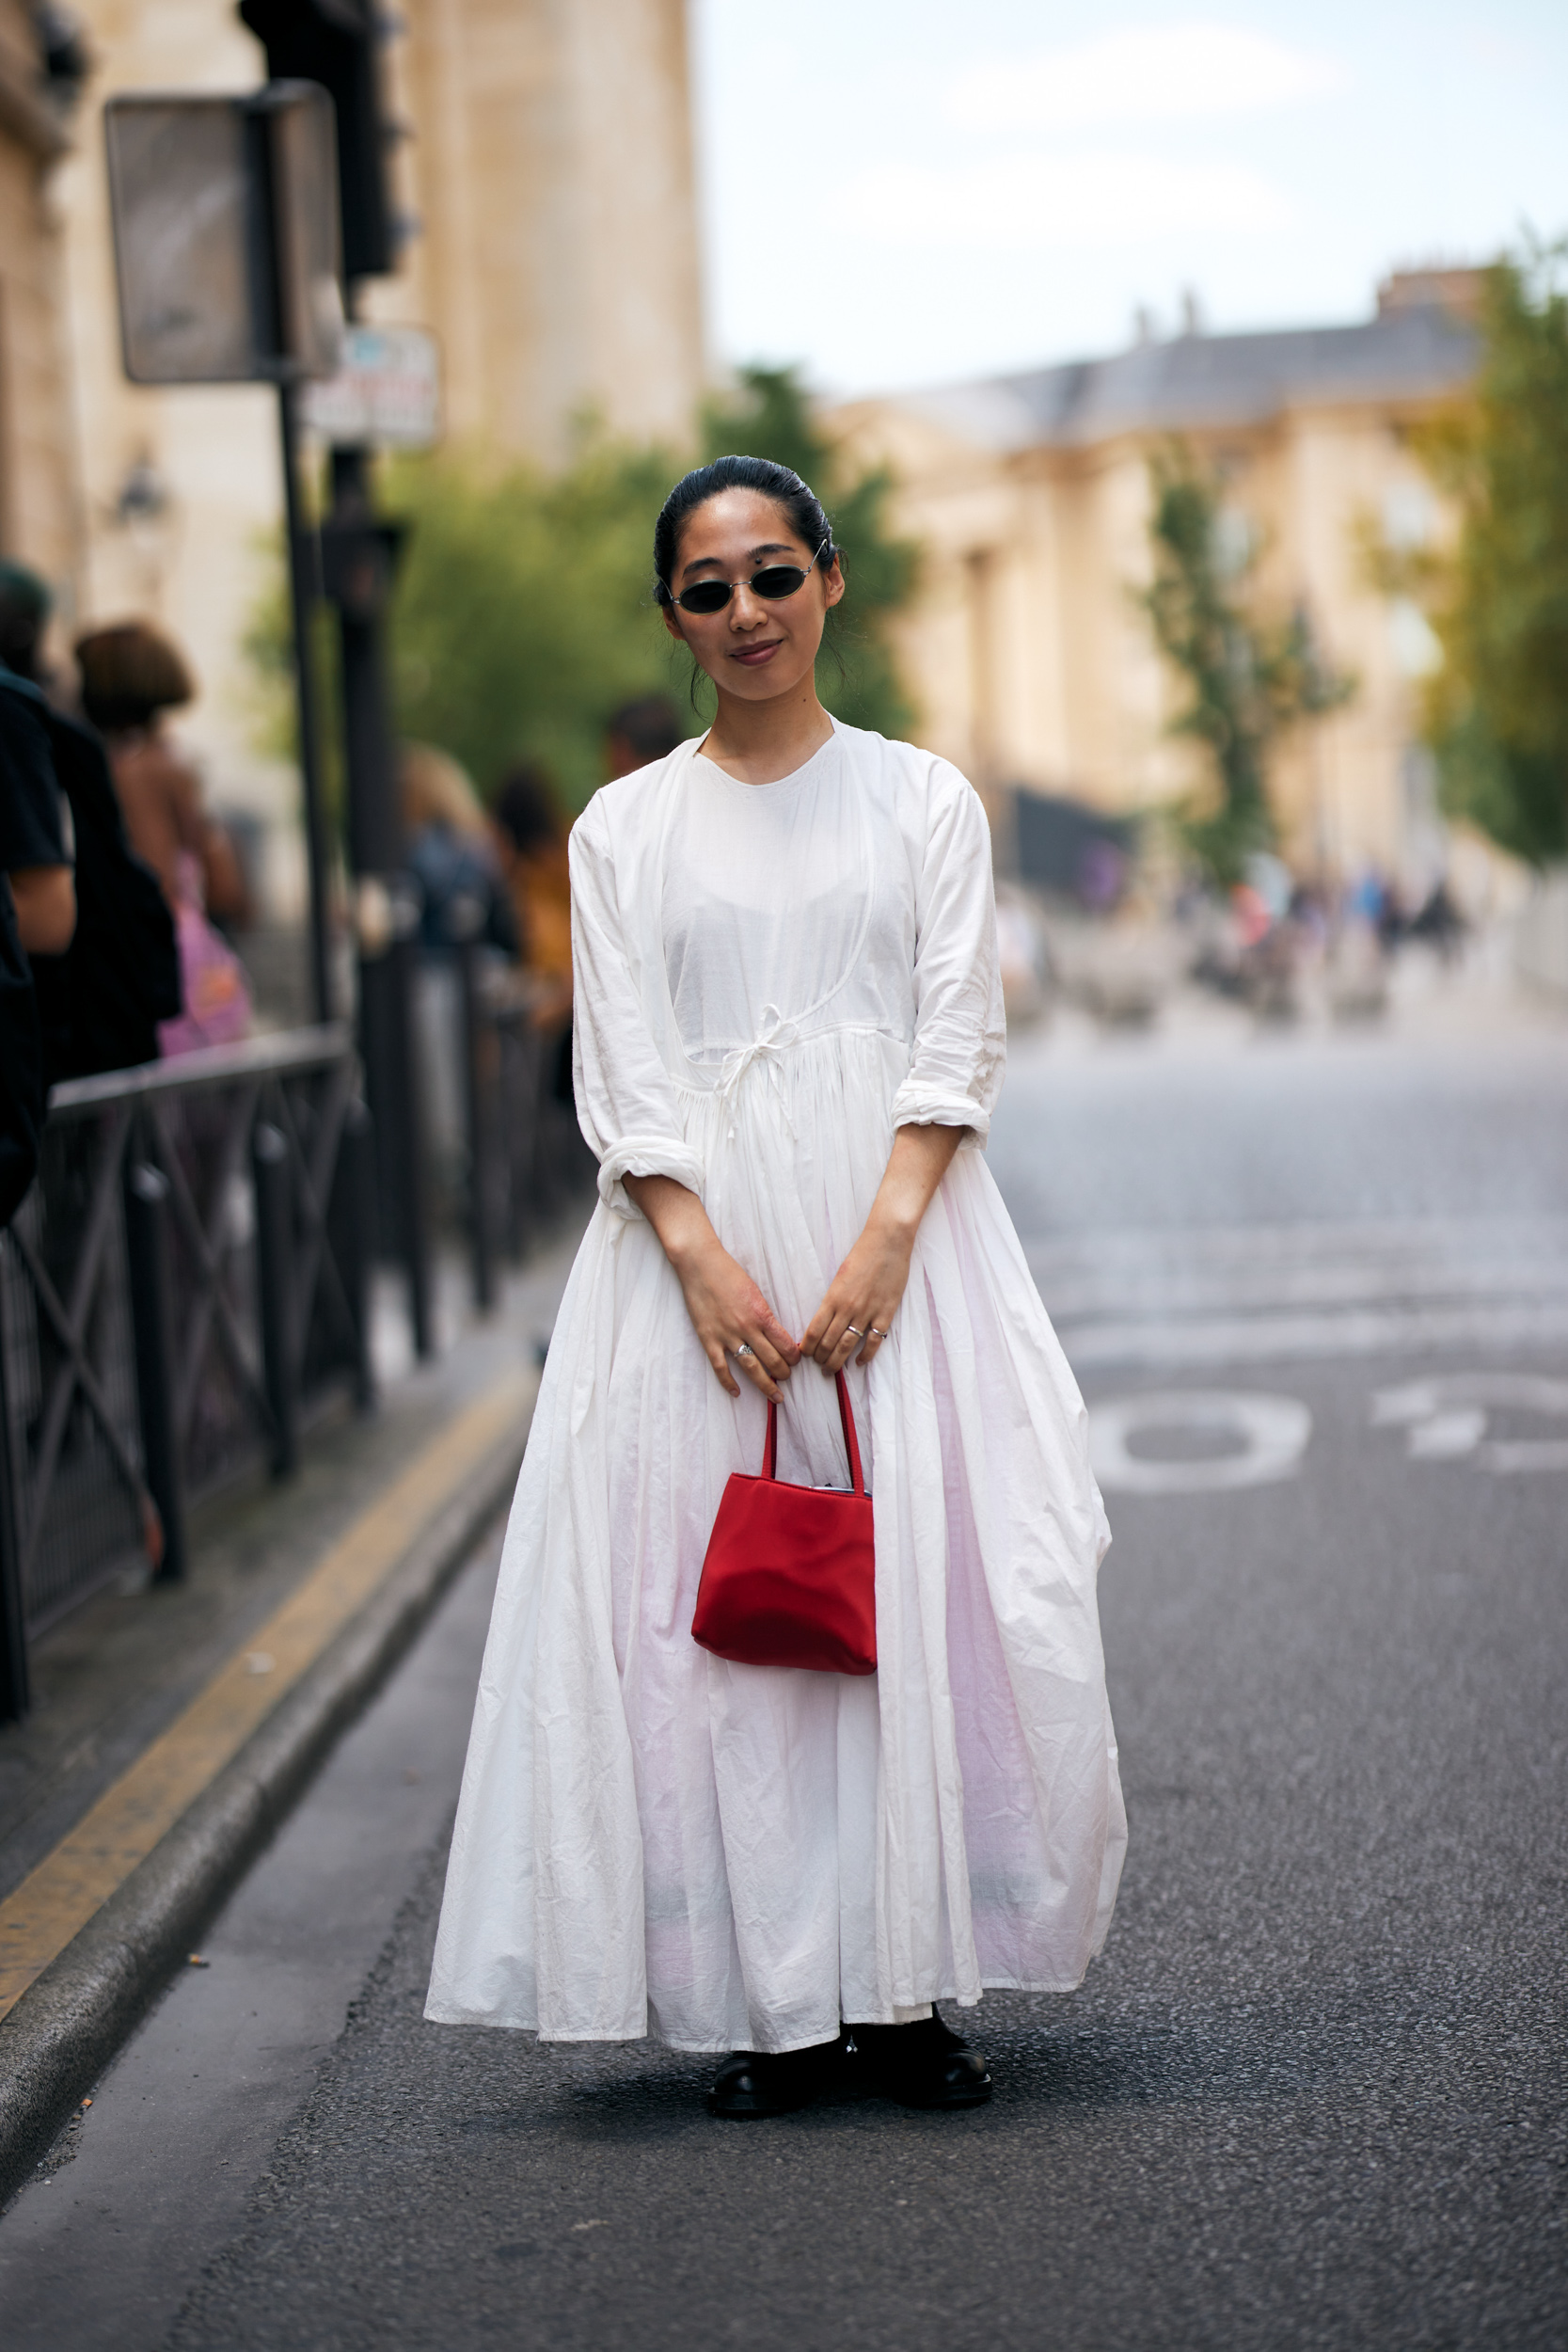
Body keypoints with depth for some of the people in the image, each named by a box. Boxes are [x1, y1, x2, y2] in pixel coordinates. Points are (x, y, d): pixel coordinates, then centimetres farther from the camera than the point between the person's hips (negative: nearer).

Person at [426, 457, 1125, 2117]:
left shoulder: (924, 798, 9)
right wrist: (704, 1259, -13)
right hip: (700, 1242, 1)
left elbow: (957, 1043, 1)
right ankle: (771, 2003, 2)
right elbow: (621, 1076, 2)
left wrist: (883, 1240, -14)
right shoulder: (626, 828, 10)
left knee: (926, 1592, -7)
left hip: (895, 1229, 0)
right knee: (711, 1611, -4)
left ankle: (908, 1990, 1)